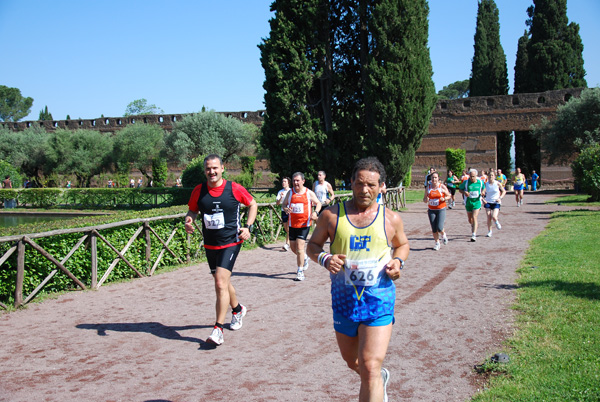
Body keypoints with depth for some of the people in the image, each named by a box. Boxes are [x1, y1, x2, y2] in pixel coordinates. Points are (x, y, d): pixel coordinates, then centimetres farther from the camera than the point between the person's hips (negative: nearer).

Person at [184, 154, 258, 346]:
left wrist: (248, 227, -4)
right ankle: (238, 309, 46)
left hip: (231, 242, -5)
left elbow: (253, 204, 7)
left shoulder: (234, 189, -8)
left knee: (220, 283, -17)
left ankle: (218, 329, -11)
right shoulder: (199, 191, -1)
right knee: (222, 283, 18)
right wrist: (189, 220, -11)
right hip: (210, 245, 5)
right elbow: (192, 210, 13)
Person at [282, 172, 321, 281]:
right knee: (293, 247, 11)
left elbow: (318, 203, 8)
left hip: (305, 224, -4)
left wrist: (315, 212, -12)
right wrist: (286, 209, -12)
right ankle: (304, 258, 42)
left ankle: (300, 271, -2)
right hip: (292, 224, 4)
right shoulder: (290, 192, 5)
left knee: (300, 246, -12)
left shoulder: (309, 193, -1)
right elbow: (284, 204, 11)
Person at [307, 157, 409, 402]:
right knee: (352, 361, 22)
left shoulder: (391, 219, 1)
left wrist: (398, 261, -4)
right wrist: (324, 259, -14)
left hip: (378, 299, -2)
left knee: (370, 367, -13)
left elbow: (403, 244, 18)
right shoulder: (331, 215, -2)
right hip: (343, 299, 3)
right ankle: (381, 377, 54)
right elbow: (312, 245, 7)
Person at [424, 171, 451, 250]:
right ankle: (437, 243, 18)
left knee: (439, 228, -14)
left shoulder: (442, 187, -2)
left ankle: (443, 235, 20)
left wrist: (444, 198, -17)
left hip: (441, 209, -3)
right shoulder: (428, 188, 5)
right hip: (431, 210, 3)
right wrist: (426, 200, -13)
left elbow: (449, 196, 4)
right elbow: (424, 199, 11)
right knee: (434, 229, 0)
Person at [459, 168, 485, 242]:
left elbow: (483, 188, 16)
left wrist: (482, 192, -6)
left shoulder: (480, 182, -3)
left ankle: (474, 235, -15)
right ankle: (473, 227, 47)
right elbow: (460, 189, 4)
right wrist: (464, 192, -17)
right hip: (468, 203, 2)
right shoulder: (466, 182, -7)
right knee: (469, 219, 12)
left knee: (474, 218, -15)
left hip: (477, 202, -1)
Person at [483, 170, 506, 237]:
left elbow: (504, 191, 4)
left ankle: (497, 222, 18)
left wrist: (500, 198, -11)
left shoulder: (498, 183, -6)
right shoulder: (486, 184, -2)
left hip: (496, 203, -2)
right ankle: (489, 232, 14)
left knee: (494, 217, -18)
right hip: (488, 202, 2)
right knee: (489, 218, -2)